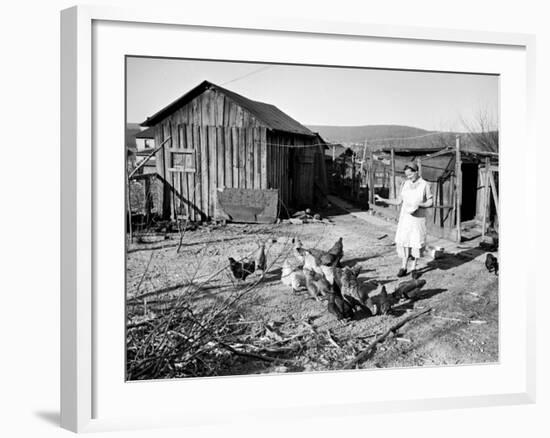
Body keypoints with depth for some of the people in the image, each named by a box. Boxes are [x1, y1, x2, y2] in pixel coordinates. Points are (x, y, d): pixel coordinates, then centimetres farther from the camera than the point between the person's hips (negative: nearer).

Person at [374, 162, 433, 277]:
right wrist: (382, 200, -3)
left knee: (416, 242, 1)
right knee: (403, 241, -3)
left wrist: (418, 205, -21)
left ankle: (414, 268, 14)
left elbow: (430, 202, -4)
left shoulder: (425, 185, -6)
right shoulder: (404, 184, 3)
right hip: (405, 217, 3)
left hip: (418, 219, -3)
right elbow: (398, 201, 7)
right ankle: (403, 267, 6)